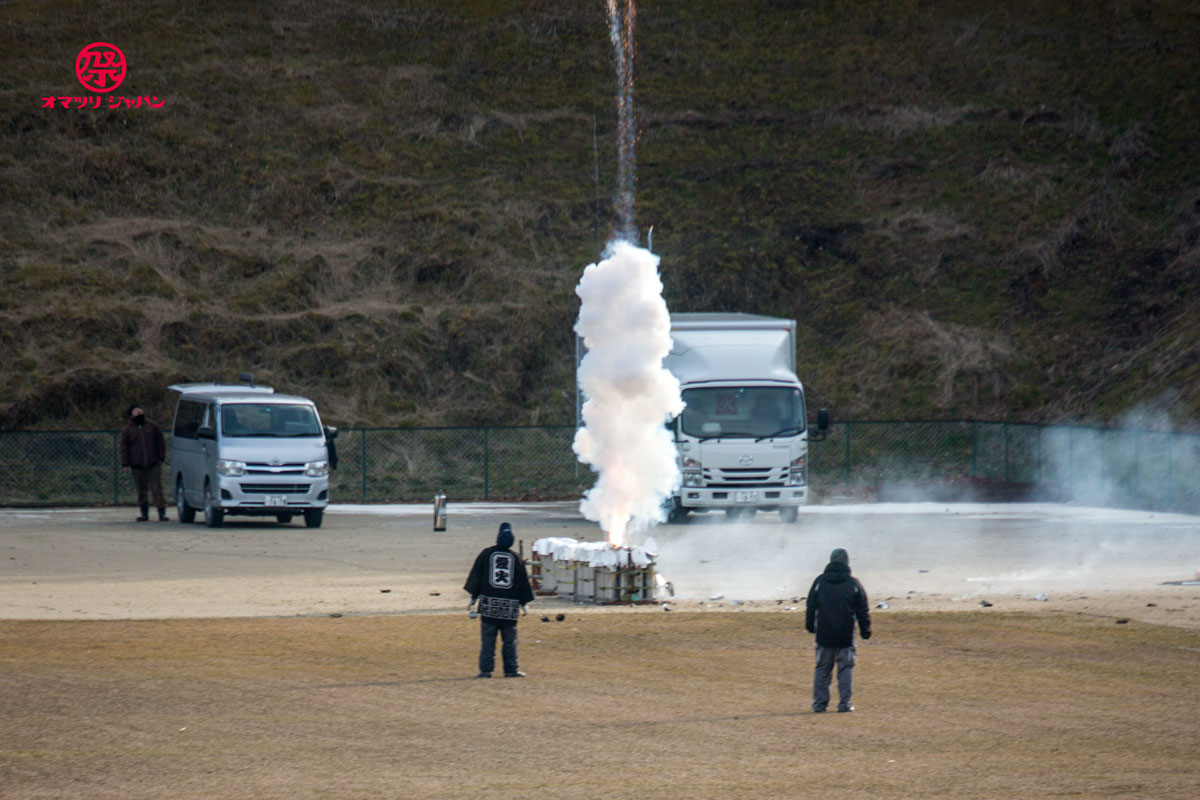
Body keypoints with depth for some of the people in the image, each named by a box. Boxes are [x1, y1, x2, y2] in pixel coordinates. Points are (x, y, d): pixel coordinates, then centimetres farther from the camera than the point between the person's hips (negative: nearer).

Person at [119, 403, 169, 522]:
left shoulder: (152, 426, 9)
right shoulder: (127, 430, 7)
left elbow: (161, 442, 13)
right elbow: (124, 449, 6)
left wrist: (161, 458, 5)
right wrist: (126, 465, -2)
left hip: (153, 465, -1)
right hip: (137, 466, 1)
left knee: (157, 489, -7)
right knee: (141, 491, 5)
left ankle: (162, 513, -7)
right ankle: (144, 514, 15)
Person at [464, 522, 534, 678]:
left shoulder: (486, 554, 1)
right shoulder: (515, 558, 4)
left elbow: (476, 576, 2)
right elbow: (523, 581, 8)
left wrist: (473, 598, 8)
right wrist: (523, 603, 16)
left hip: (488, 603, -1)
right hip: (510, 605, 1)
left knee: (487, 639, -1)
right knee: (509, 640, 7)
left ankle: (485, 670, -5)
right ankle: (511, 669, 7)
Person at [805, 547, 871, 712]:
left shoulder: (819, 581, 3)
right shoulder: (854, 584, -2)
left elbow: (811, 606, 8)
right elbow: (863, 611, 2)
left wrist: (810, 626, 20)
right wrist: (865, 631, 10)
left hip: (824, 635, 1)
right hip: (846, 636, -1)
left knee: (822, 669, 9)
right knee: (846, 668, 4)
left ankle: (819, 703, 7)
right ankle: (844, 703, -3)